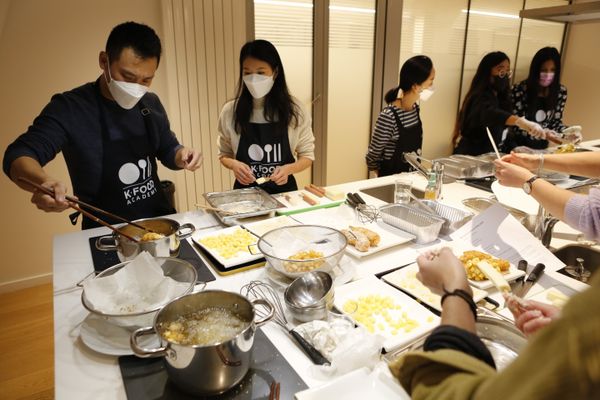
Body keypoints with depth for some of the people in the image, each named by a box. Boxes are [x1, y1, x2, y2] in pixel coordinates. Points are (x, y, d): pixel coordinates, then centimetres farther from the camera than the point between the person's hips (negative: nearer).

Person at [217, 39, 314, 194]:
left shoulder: (294, 110, -5)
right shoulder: (230, 111, -3)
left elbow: (307, 155, 3)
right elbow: (224, 155, 9)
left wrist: (288, 169, -17)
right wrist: (234, 164, -12)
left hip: (283, 191, 0)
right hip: (246, 192, 1)